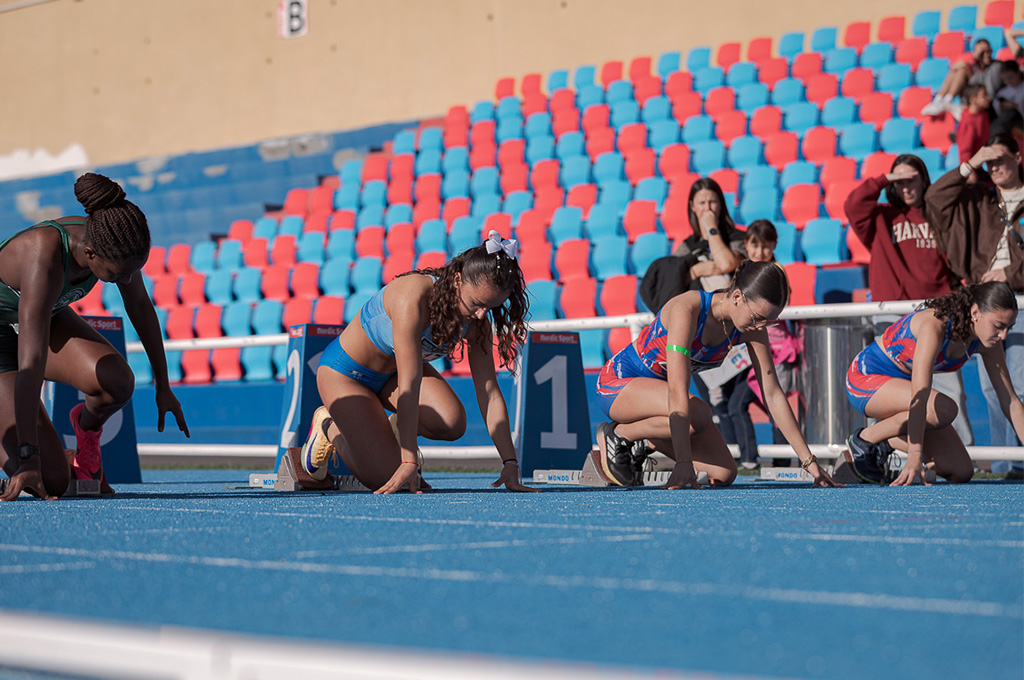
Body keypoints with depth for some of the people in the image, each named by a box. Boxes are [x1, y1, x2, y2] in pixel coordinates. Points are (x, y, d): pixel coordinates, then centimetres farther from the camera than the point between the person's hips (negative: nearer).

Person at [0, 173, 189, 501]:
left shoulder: (115, 242, -21)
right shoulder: (44, 261, -41)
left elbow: (139, 305, -1)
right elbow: (30, 365, -44)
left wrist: (163, 386, 6)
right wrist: (29, 458, -46)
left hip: (46, 318, 6)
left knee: (118, 380, -26)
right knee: (51, 481, -16)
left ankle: (87, 427, 9)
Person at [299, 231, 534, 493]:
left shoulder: (477, 320, -17)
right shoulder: (413, 297, -36)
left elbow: (489, 392, -15)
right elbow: (409, 385, -38)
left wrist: (510, 462, -21)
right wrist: (408, 462, -39)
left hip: (391, 373, 6)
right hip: (344, 372, -6)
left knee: (452, 423, -24)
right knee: (385, 478, -15)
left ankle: (397, 428, 9)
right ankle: (330, 427, 13)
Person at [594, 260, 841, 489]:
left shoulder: (752, 328, -12)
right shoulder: (688, 309, -32)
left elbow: (773, 395, -7)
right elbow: (677, 392, -38)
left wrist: (808, 461, -10)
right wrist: (684, 463, -44)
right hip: (619, 384, -7)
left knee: (723, 474, -10)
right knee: (697, 414, -36)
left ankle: (643, 443, 12)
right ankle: (616, 435, -10)